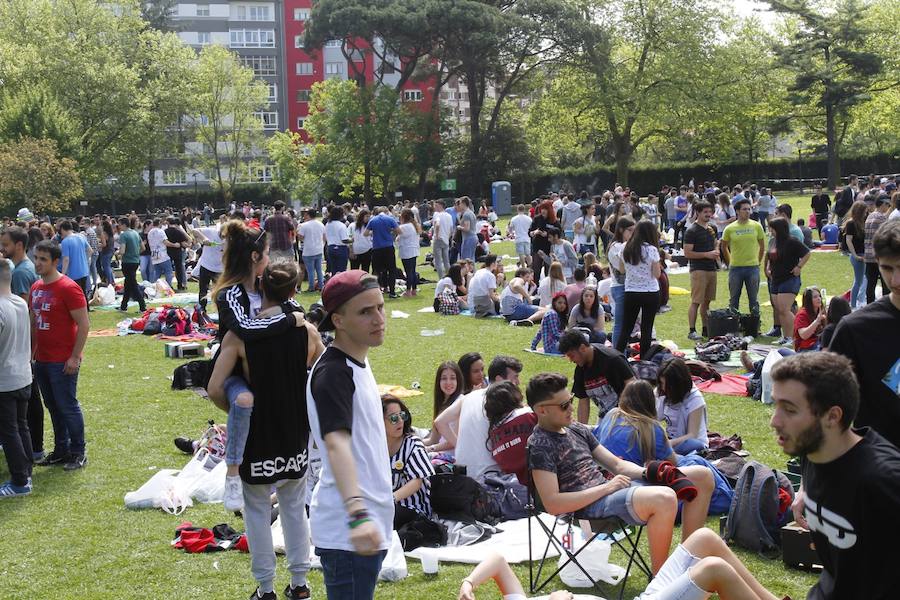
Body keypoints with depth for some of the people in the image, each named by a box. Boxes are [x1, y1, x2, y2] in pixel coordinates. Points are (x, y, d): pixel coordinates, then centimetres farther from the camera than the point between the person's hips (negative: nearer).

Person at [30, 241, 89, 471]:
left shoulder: (68, 288, -15)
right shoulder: (36, 287, 9)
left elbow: (84, 325, -15)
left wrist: (75, 357, -17)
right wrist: (32, 351, 13)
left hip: (63, 362, -7)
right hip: (42, 360, 7)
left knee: (68, 407, 1)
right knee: (53, 406, 15)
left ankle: (78, 453, 13)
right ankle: (61, 450, 26)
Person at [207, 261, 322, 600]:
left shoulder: (240, 334, -14)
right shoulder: (307, 332, -8)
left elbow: (215, 389, -17)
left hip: (257, 433, -2)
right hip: (296, 433, 3)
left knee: (257, 509, 13)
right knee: (294, 506, 19)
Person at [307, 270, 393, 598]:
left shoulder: (357, 364, 11)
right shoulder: (332, 373, -19)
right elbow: (336, 443, -34)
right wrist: (357, 515, -46)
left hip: (369, 523, 10)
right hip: (347, 532, -10)